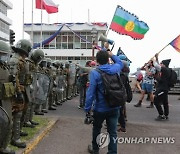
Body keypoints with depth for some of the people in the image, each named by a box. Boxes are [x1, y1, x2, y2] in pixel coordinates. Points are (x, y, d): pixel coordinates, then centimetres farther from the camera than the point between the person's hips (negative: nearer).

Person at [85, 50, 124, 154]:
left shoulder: (95, 73, -16)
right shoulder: (115, 68, -3)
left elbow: (91, 92, -18)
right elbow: (120, 63, 24)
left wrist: (87, 108, -11)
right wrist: (112, 55, 24)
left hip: (100, 108, -3)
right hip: (114, 107, 3)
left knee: (96, 130, 19)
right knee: (113, 132, 8)